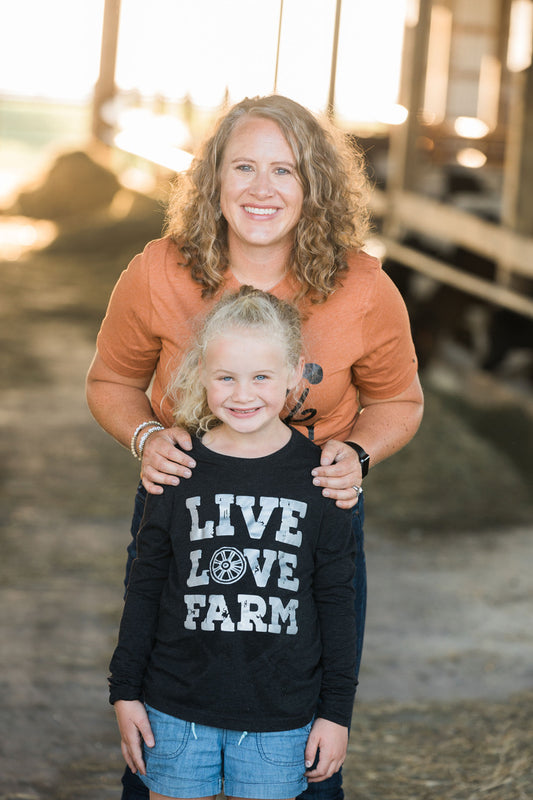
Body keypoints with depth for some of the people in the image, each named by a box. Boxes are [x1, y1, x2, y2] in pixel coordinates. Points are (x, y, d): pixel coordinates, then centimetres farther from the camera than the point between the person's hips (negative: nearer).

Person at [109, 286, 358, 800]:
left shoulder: (317, 474, -3)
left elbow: (336, 599, 2)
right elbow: (145, 586, 5)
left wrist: (337, 711, 2)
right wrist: (125, 691, 5)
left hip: (280, 718, 0)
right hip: (177, 709, 1)